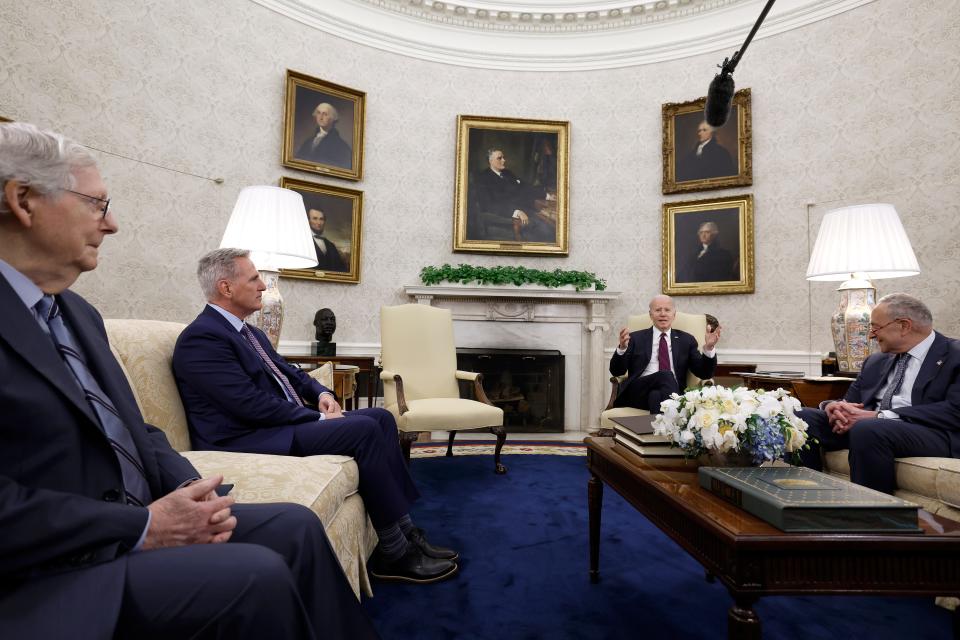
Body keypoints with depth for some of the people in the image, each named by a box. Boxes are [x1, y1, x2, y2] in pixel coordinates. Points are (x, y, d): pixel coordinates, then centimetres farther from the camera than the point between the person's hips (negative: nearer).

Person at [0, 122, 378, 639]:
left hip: (135, 522, 8)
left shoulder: (76, 312, 14)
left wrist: (192, 491, -3)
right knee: (258, 578, -22)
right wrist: (143, 528, -18)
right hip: (49, 572, -8)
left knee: (295, 526, 0)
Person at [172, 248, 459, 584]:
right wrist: (318, 418, -16)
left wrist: (321, 393, 0)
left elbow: (288, 373, 21)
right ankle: (394, 554, -13)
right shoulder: (201, 338, -14)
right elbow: (252, 405, -22)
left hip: (285, 421, 10)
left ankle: (405, 532, -3)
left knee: (381, 417, -2)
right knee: (364, 430, -23)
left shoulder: (250, 332, 17)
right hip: (249, 440, -10)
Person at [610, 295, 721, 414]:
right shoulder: (636, 338, 14)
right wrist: (622, 347, -14)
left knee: (656, 396, -36)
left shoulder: (686, 340, 19)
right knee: (667, 375, -31)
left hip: (671, 392, 0)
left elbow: (703, 373, 11)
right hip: (640, 392, 0)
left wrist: (708, 348, -6)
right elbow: (616, 371, 5)